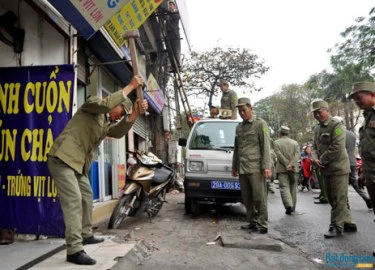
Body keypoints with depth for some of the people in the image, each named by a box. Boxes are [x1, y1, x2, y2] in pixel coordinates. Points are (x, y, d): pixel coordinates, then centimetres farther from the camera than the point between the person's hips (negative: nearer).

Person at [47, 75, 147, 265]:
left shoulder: (107, 123, 19)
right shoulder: (93, 104, -3)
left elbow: (119, 132, 0)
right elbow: (106, 104, -25)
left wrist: (135, 113, -11)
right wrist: (130, 86, -20)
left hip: (78, 163, 10)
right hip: (63, 158, -10)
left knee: (86, 196, 18)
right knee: (73, 201, -15)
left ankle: (85, 235, 34)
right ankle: (74, 250, -14)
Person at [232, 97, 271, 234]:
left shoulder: (260, 124, 1)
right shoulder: (239, 127, 19)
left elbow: (265, 146, -7)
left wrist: (266, 166, -14)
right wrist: (234, 166, 21)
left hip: (255, 168, -6)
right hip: (242, 169, 6)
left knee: (259, 197, -4)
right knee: (247, 198, 9)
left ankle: (262, 226, 4)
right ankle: (253, 222, 20)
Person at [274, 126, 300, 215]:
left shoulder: (277, 142, 1)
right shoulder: (295, 142, 10)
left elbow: (279, 155, -12)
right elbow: (297, 154, -5)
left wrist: (287, 164, -15)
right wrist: (291, 164, -16)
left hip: (282, 169, -3)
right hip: (293, 169, 3)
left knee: (284, 187, -5)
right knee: (293, 187, 14)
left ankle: (289, 205, -22)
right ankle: (293, 206, 20)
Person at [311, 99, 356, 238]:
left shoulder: (336, 126, -11)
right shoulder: (317, 129, 14)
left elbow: (337, 148, -20)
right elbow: (314, 147, 17)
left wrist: (323, 160, -13)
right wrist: (315, 159, -2)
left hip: (338, 168, -8)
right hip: (325, 170, 9)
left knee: (338, 199, -1)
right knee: (331, 199, 14)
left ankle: (337, 226, 7)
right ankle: (348, 223, 26)